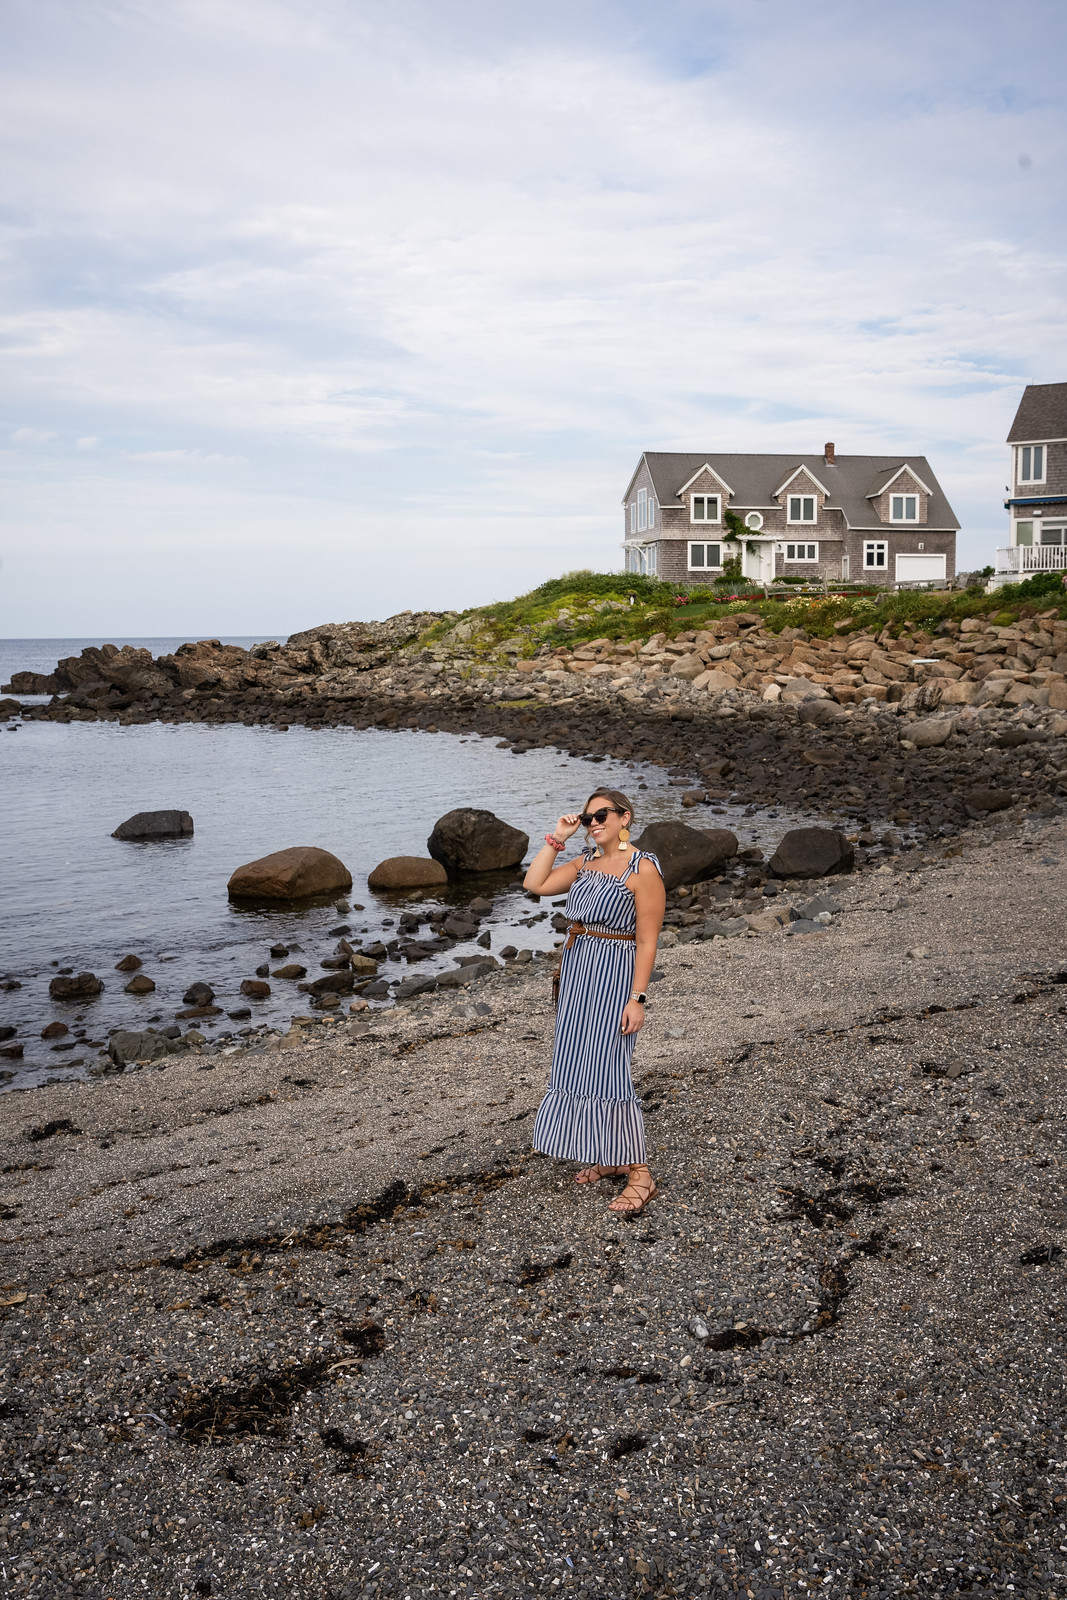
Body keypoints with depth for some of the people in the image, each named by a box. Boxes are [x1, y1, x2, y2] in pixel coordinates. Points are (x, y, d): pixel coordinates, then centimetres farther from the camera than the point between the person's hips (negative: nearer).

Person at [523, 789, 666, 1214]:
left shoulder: (643, 869, -12)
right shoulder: (585, 862, 11)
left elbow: (647, 941, -14)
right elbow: (534, 884, 5)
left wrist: (637, 998, -18)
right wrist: (556, 838, 2)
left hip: (614, 975, -8)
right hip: (576, 972, 8)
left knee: (606, 1070, -10)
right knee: (578, 1066, 12)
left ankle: (638, 1172, -1)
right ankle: (609, 1156, 26)